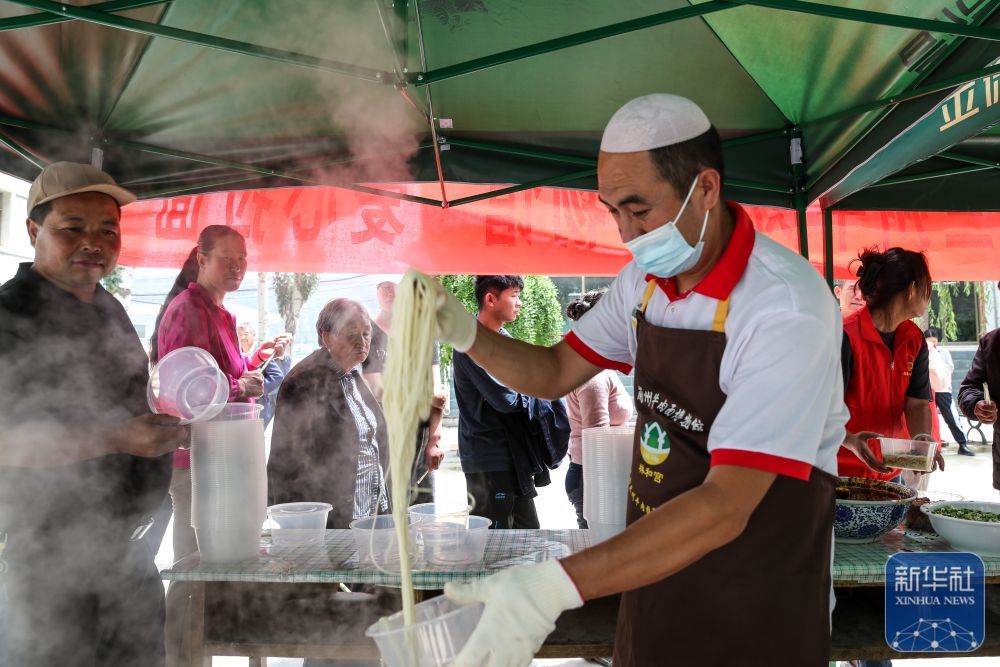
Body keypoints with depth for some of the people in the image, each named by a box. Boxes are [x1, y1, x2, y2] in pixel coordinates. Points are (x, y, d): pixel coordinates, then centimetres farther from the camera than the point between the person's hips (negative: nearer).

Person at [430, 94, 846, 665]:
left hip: (757, 604, -6)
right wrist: (467, 334, -10)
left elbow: (726, 507, -32)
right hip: (653, 566, 6)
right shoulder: (645, 279, -2)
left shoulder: (786, 307, -26)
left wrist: (559, 585, -40)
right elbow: (557, 372, 9)